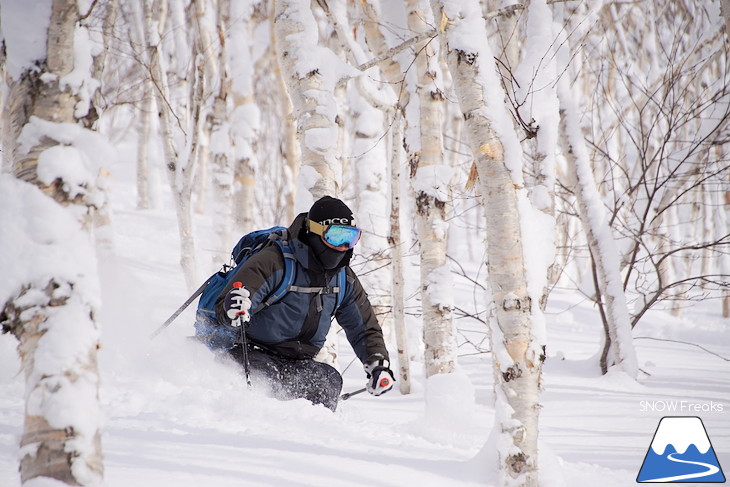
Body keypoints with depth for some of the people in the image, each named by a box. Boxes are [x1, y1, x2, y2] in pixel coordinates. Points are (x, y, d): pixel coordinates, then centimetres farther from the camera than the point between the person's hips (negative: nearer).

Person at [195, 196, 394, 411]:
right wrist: (232, 310, -47)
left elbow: (365, 329, 17)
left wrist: (379, 365, 1)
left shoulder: (344, 279, 6)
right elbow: (224, 307, -22)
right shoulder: (273, 262, -16)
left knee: (329, 380, -24)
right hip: (249, 353, -6)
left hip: (295, 363, 6)